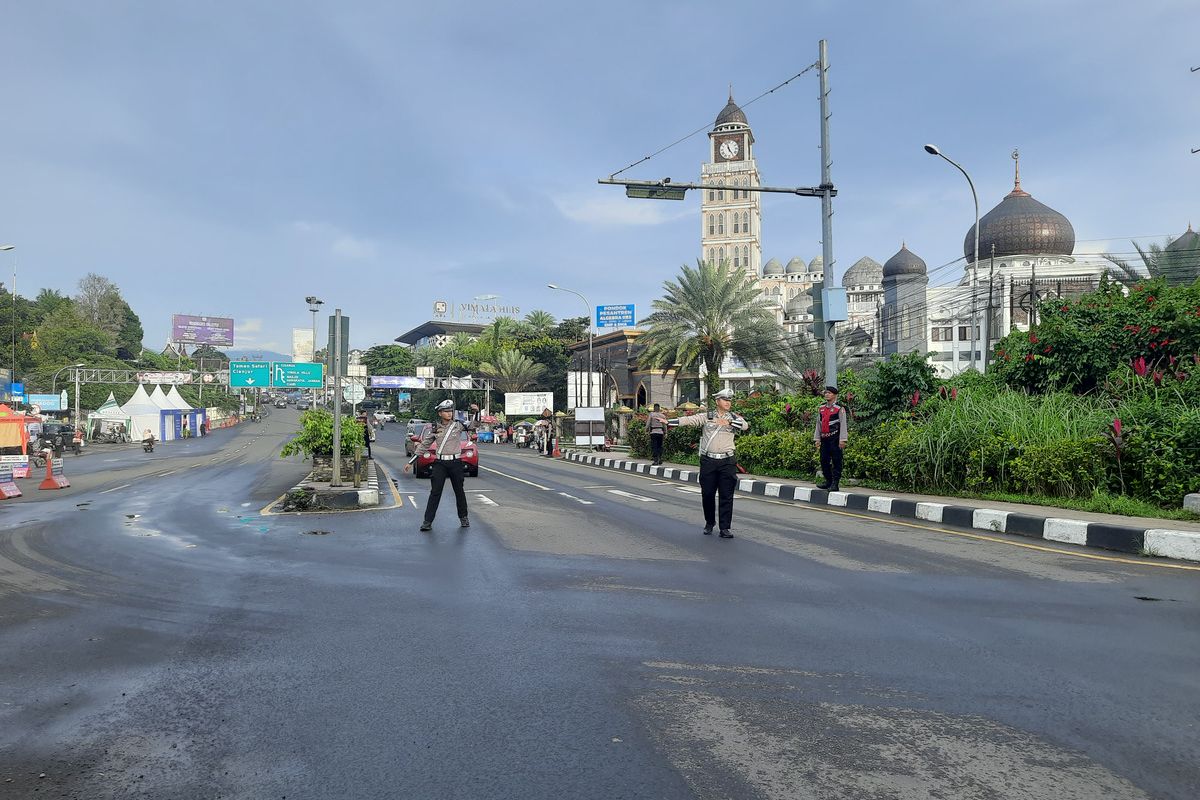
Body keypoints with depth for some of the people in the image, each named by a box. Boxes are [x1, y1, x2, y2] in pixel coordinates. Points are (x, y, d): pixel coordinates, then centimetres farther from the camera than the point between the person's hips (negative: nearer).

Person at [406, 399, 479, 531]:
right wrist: (411, 462, 7)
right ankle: (428, 521, 0)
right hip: (439, 463, 0)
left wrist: (475, 412, -30)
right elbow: (424, 445, 7)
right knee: (435, 492, -3)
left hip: (456, 462, 0)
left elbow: (473, 425, -10)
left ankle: (463, 517, 27)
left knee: (459, 491, 11)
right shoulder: (434, 428, 2)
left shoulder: (458, 425, 0)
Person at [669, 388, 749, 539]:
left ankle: (725, 528, 4)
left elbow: (745, 426, -9)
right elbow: (689, 420, -2)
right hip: (708, 460, 0)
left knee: (727, 495, -2)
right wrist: (669, 422, -13)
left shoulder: (734, 417, 10)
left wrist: (728, 422, -20)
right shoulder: (706, 416, 7)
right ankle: (709, 523, 24)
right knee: (707, 494, 5)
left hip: (727, 462, 0)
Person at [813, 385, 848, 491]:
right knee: (824, 461, 11)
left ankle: (835, 484, -1)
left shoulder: (839, 408, -4)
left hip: (835, 439, -7)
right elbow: (818, 424, 18)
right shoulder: (821, 408, 14)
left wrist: (842, 440, -14)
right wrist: (817, 438, 13)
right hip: (824, 439, 7)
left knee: (836, 461, -4)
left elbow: (843, 425, -8)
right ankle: (828, 482, 23)